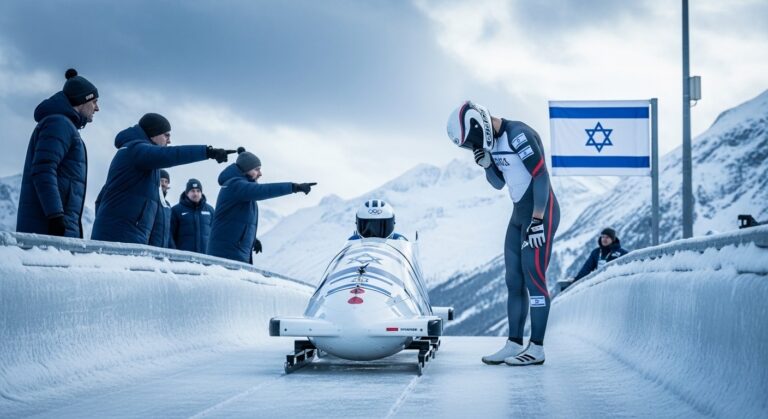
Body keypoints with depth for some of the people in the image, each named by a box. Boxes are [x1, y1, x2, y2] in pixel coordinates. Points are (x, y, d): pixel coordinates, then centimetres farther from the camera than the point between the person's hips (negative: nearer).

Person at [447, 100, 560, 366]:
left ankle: (536, 349, -6)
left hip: (540, 212, -9)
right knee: (514, 281, 8)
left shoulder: (517, 134, -17)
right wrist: (487, 164, -3)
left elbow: (541, 177, -20)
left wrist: (537, 220, -23)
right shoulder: (493, 142, 10)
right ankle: (514, 344, 13)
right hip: (519, 214, 9)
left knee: (534, 279, -9)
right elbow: (498, 183, 18)